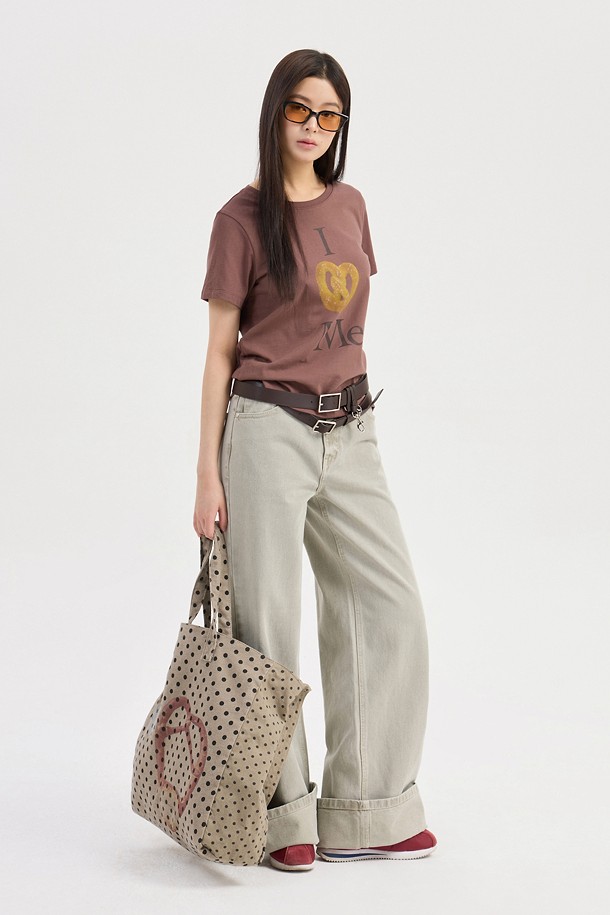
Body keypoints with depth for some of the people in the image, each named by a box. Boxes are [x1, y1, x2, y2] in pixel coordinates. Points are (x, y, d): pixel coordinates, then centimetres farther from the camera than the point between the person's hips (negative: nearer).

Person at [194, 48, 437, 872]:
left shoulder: (351, 206, 12)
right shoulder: (243, 217, -3)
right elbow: (220, 348, -3)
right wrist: (207, 473, -6)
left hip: (350, 428, 6)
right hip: (269, 427, -6)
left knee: (389, 608, 3)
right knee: (268, 622, 0)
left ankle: (366, 811, 14)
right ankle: (282, 816, 14)